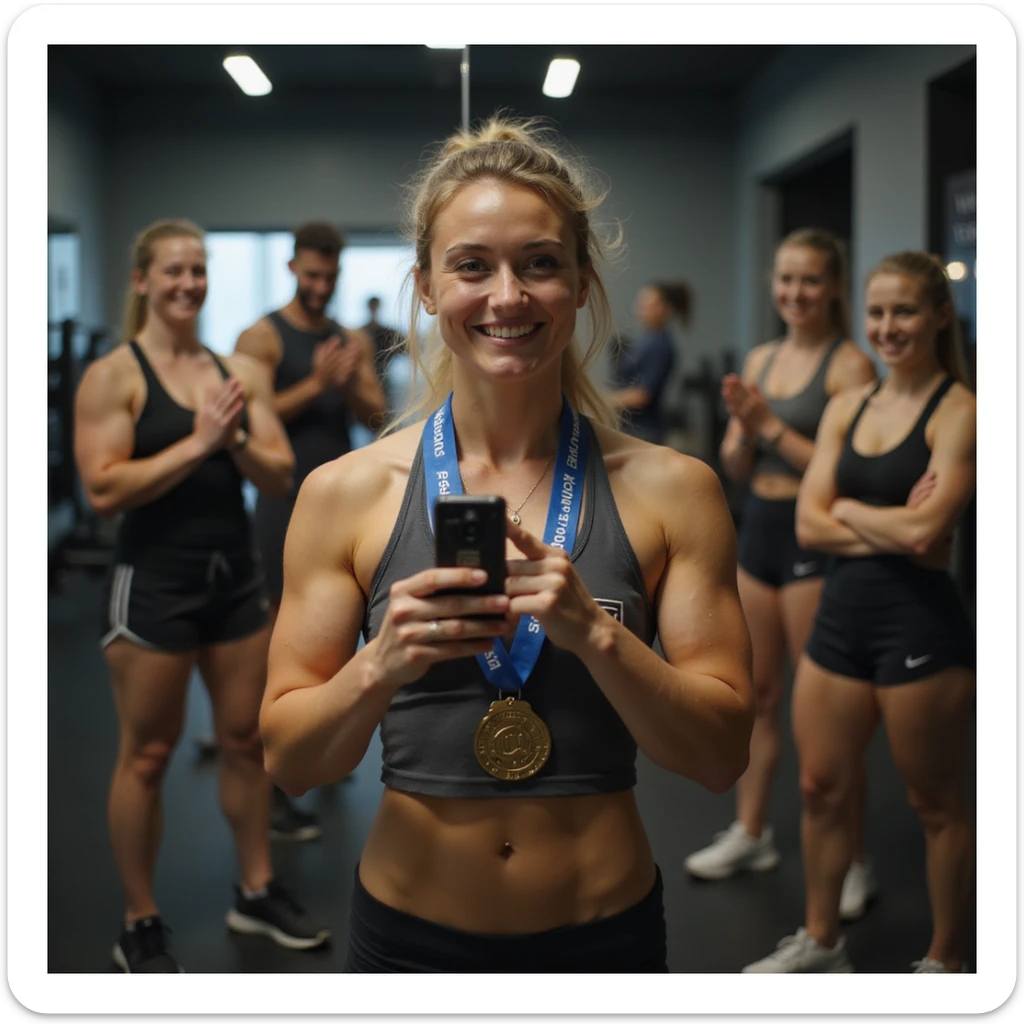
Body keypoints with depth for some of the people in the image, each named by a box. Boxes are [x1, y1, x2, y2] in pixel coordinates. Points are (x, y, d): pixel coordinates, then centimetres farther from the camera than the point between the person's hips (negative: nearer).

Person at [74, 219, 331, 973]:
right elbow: (104, 490, -17)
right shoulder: (113, 376, -8)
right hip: (154, 581, -5)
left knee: (248, 737, 13)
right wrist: (196, 443, -20)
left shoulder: (240, 371, 6)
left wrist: (236, 441, -16)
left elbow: (281, 476, 3)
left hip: (237, 574, 5)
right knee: (147, 755, 5)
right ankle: (141, 927, 19)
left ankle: (257, 893, 30)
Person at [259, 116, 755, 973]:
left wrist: (594, 634, -23)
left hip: (608, 929, 0)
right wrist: (381, 666, -23)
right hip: (410, 931, 0)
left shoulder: (671, 489, -7)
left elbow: (722, 756, -8)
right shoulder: (344, 493, -6)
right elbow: (289, 760, -4)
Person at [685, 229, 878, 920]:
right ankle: (751, 835, 30)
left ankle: (854, 862, 11)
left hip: (816, 539, -7)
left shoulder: (850, 364, -11)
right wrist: (741, 423, -9)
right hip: (759, 530, 7)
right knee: (757, 693, 16)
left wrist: (771, 424, -18)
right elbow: (737, 467, 11)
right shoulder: (761, 358, 10)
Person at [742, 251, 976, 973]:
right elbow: (810, 523, 1)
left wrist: (849, 509, -5)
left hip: (921, 622, -6)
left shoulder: (958, 412, -9)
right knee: (822, 789, 16)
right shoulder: (849, 407, 8)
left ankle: (945, 961, 28)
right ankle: (821, 942, 35)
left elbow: (925, 533, -21)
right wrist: (891, 529, -13)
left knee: (937, 805, 9)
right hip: (842, 612, 6)